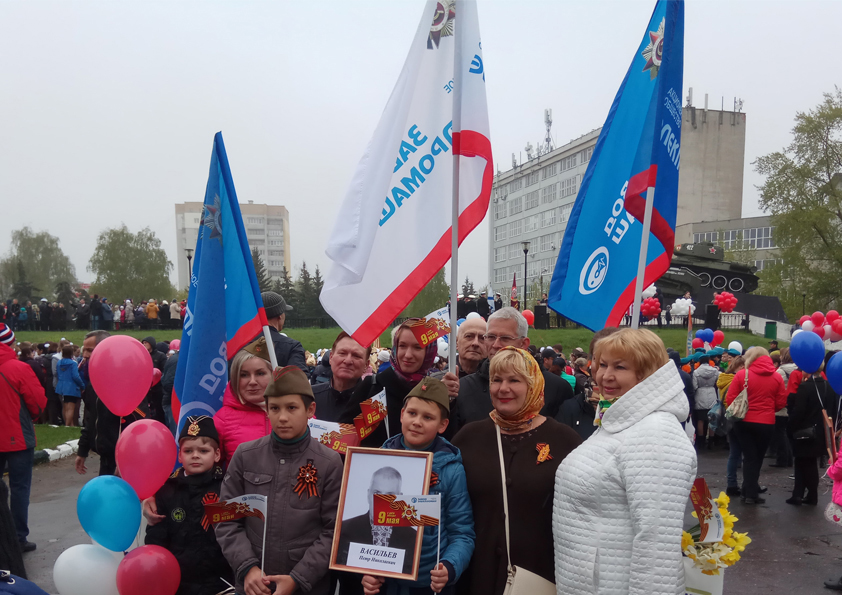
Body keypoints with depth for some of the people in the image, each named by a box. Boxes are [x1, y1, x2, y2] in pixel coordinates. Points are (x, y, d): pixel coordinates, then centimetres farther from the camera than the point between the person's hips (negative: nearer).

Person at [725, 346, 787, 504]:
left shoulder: (742, 374, -7)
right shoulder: (777, 377, -1)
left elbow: (729, 399, -7)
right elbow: (781, 403, 1)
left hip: (744, 421, -1)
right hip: (766, 423, 1)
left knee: (749, 457, 10)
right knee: (757, 458, 14)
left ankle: (749, 493, 9)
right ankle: (750, 493, 18)